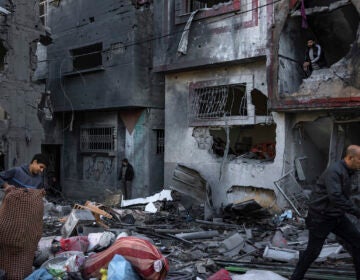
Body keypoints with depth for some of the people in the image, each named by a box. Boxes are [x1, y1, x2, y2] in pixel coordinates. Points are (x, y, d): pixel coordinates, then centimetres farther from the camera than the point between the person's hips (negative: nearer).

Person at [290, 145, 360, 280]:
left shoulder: (346, 171, 7)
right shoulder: (334, 171, -23)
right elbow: (335, 197, -34)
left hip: (337, 216, 9)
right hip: (321, 217, -9)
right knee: (313, 251, 2)